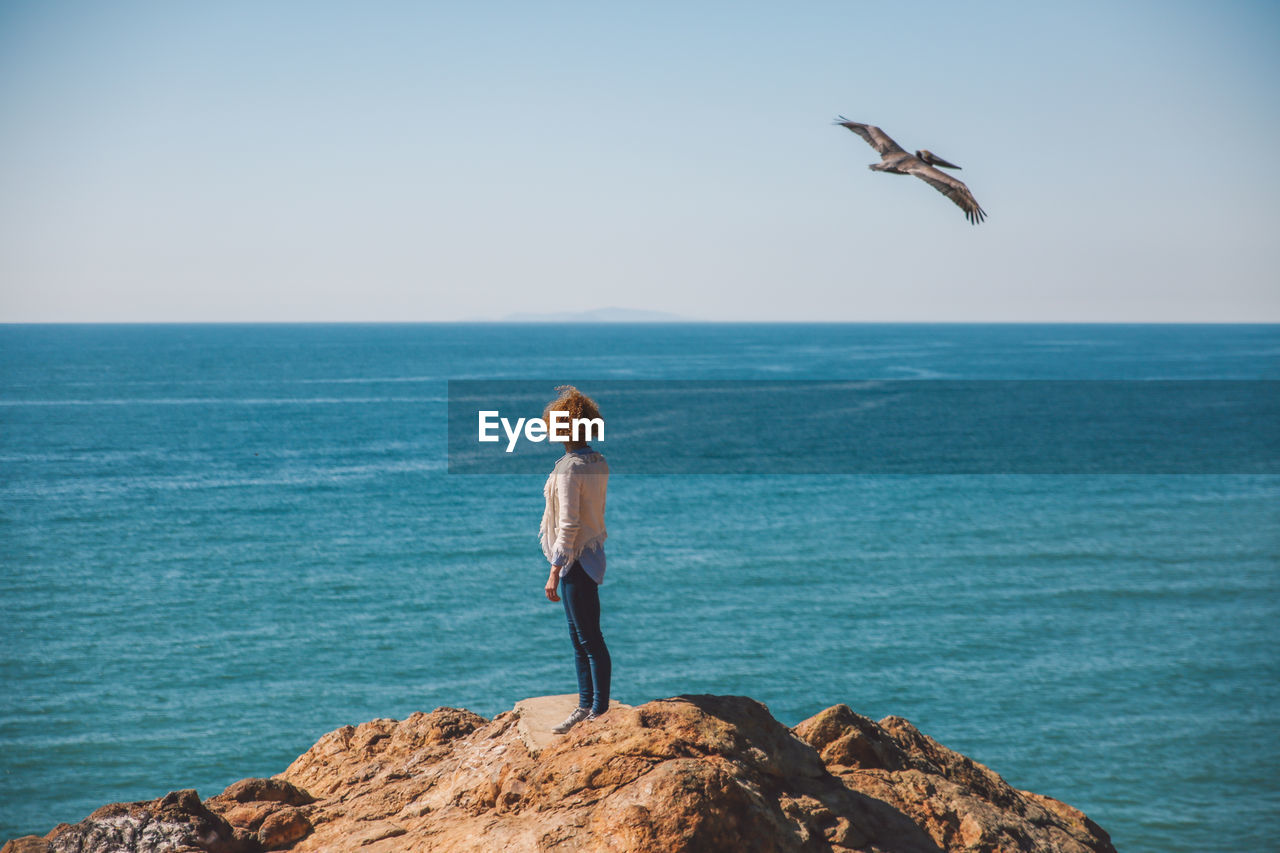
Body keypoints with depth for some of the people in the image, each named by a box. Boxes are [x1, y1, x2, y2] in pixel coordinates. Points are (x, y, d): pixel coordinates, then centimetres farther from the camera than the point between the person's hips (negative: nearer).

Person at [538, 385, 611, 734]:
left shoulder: (570, 467, -19)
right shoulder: (599, 463, 8)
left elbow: (569, 524, -22)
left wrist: (555, 572, -19)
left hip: (576, 561, -10)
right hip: (591, 555, 10)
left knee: (589, 640, -3)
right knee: (580, 638, 17)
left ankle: (600, 711, 2)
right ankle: (586, 706, 25)